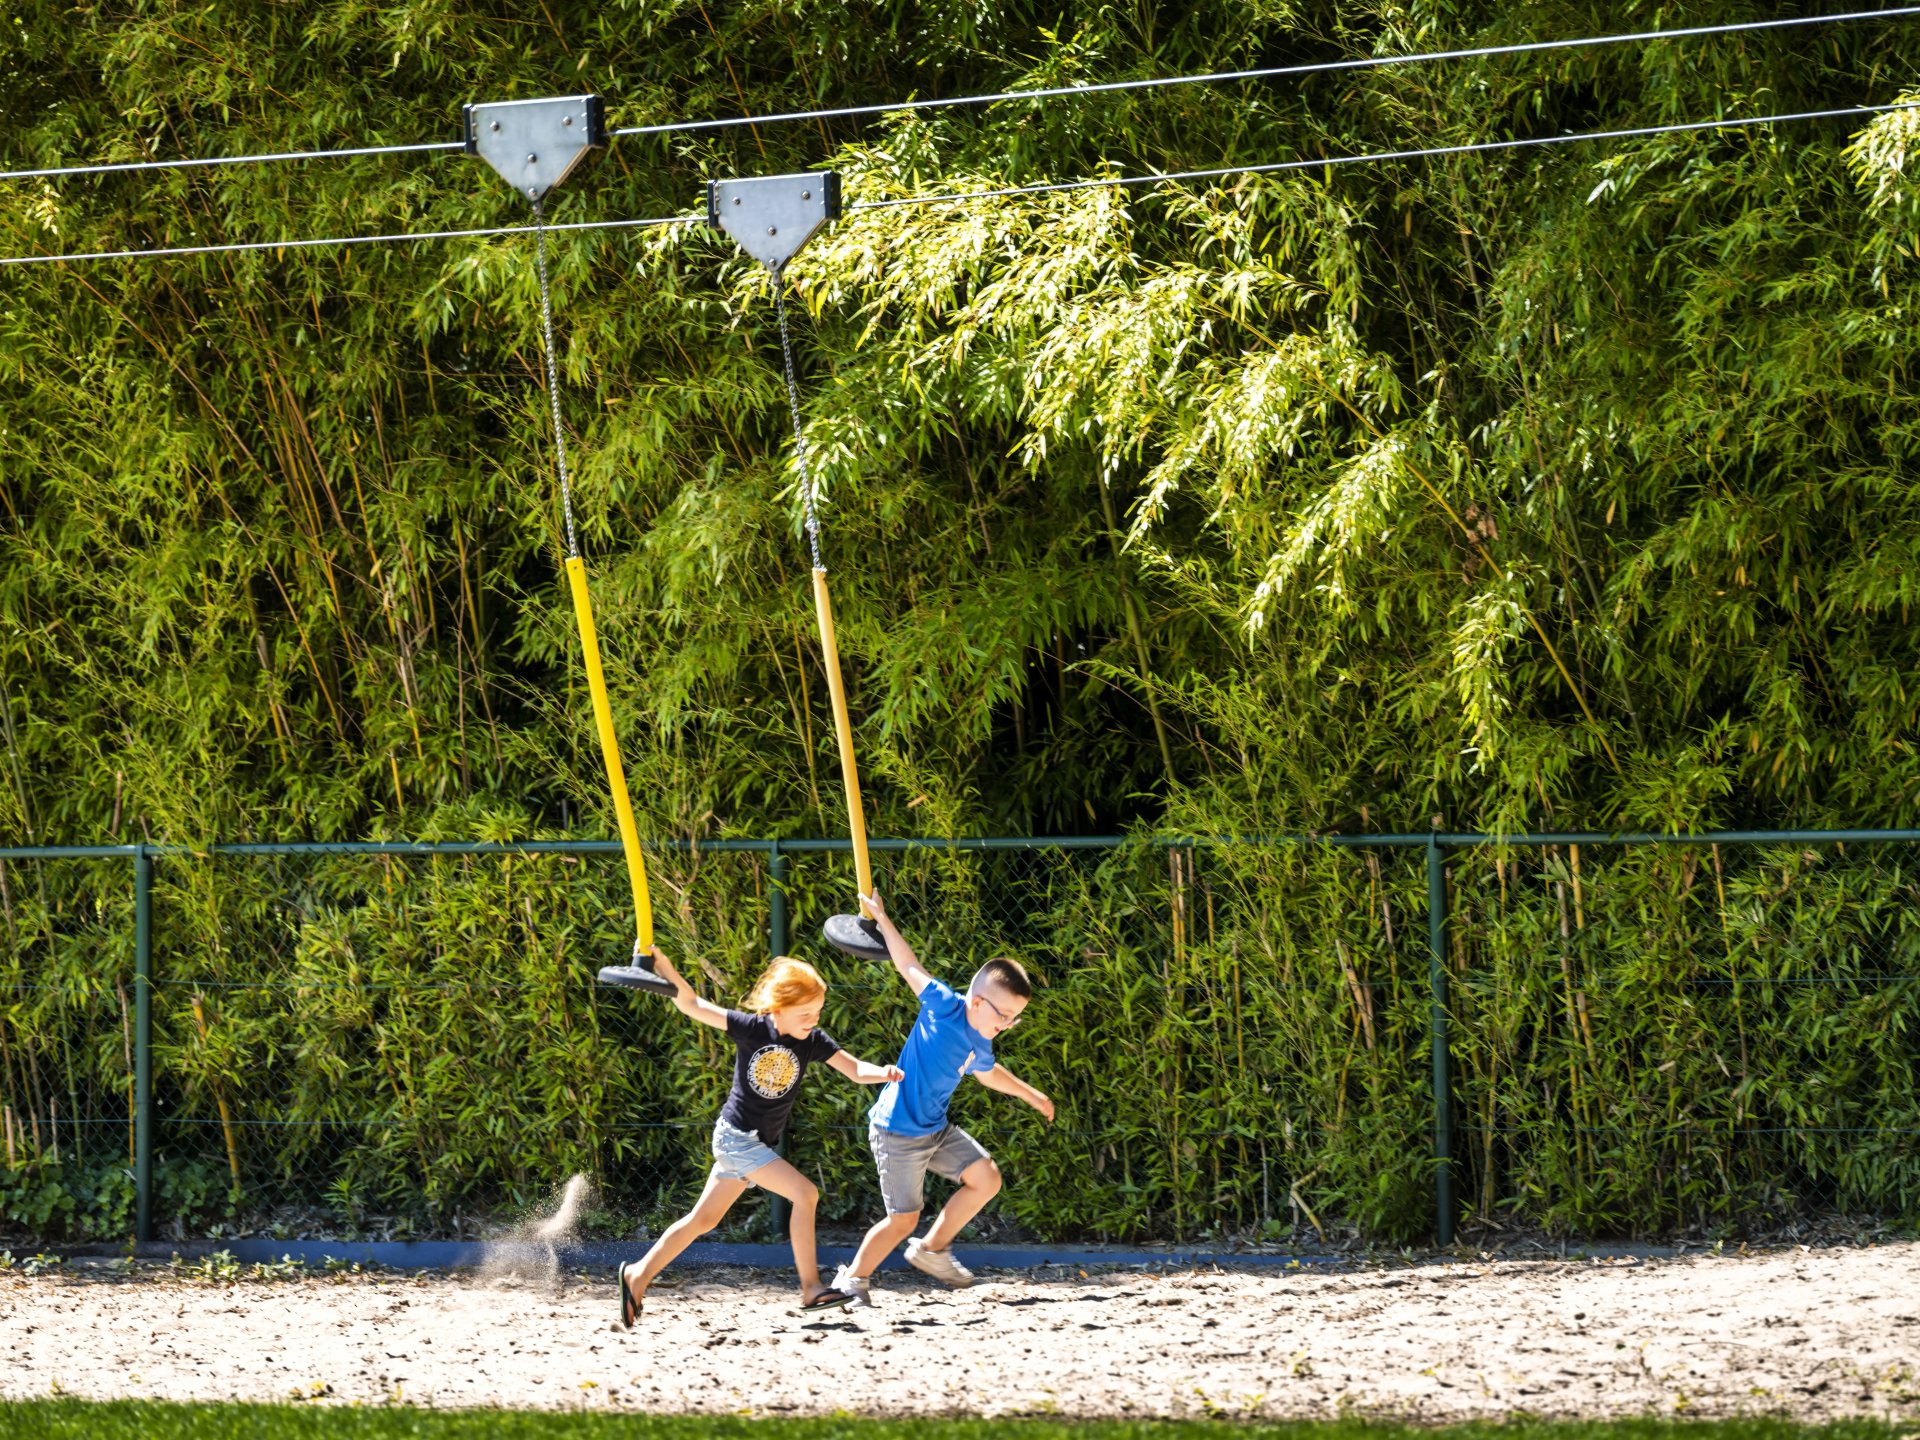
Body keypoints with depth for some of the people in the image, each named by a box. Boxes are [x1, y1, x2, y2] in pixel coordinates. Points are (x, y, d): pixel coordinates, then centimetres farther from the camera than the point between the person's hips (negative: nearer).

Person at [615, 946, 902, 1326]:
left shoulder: (813, 1041, -2)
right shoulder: (751, 1028, -14)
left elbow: (855, 1070, -8)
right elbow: (691, 1005, -11)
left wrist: (882, 1073, -30)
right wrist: (661, 966, -23)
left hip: (759, 1144, 6)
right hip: (736, 1136, -6)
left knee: (704, 1219, 14)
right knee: (805, 1193, -18)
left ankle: (638, 1274, 25)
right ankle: (811, 1290, -14)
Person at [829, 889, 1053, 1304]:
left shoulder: (980, 1045, 4)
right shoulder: (944, 1008, -18)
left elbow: (989, 1074, 28)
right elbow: (909, 966, -9)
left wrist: (1032, 1095, 37)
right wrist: (882, 921, -5)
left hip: (937, 1130, 8)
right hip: (899, 1134, -8)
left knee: (986, 1178, 0)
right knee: (903, 1221, -3)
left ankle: (932, 1249, 13)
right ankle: (853, 1279, 17)